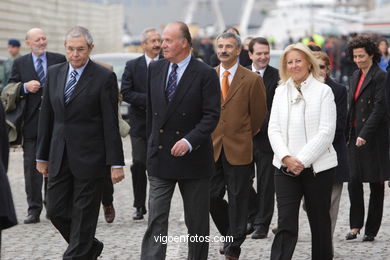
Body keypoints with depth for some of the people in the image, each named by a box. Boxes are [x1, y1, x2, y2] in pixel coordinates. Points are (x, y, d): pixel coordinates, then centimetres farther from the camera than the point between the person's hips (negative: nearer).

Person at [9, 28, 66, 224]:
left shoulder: (59, 60, 6)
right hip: (31, 124, 0)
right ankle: (34, 210, 4)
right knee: (32, 168, 0)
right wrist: (25, 88, -14)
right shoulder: (20, 64, 7)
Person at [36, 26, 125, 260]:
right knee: (56, 212, 8)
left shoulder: (104, 78, -8)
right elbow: (47, 117, 13)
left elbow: (111, 124, -9)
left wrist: (116, 163, -12)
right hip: (60, 158, 6)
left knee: (83, 217, 0)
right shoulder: (54, 73, 8)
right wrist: (42, 155, 13)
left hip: (89, 159, -5)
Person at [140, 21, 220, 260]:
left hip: (193, 157, -3)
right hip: (160, 158, 3)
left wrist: (189, 141, -23)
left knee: (197, 221, 9)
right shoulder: (156, 69, 7)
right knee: (156, 219, -5)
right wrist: (152, 141, 14)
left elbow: (212, 115, -13)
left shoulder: (205, 74, -8)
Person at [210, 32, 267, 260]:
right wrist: (208, 138, 12)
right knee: (212, 196, 3)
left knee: (238, 199, 3)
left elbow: (259, 115, 4)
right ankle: (230, 235, 25)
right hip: (213, 147, 3)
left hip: (239, 149, -3)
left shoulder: (252, 80, -4)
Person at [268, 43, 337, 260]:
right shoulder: (281, 91, 9)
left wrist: (302, 160, -15)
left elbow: (326, 132, -10)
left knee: (320, 222, 9)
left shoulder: (323, 91, -3)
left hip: (318, 167, -2)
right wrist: (286, 157, -10)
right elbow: (274, 129, 6)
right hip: (286, 168, 2)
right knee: (286, 224, -7)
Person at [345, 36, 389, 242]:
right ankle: (355, 225, 5)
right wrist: (348, 135, 11)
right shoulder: (355, 78, 14)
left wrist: (365, 134, -21)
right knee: (354, 181, -1)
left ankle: (371, 230, 9)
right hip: (356, 137, 6)